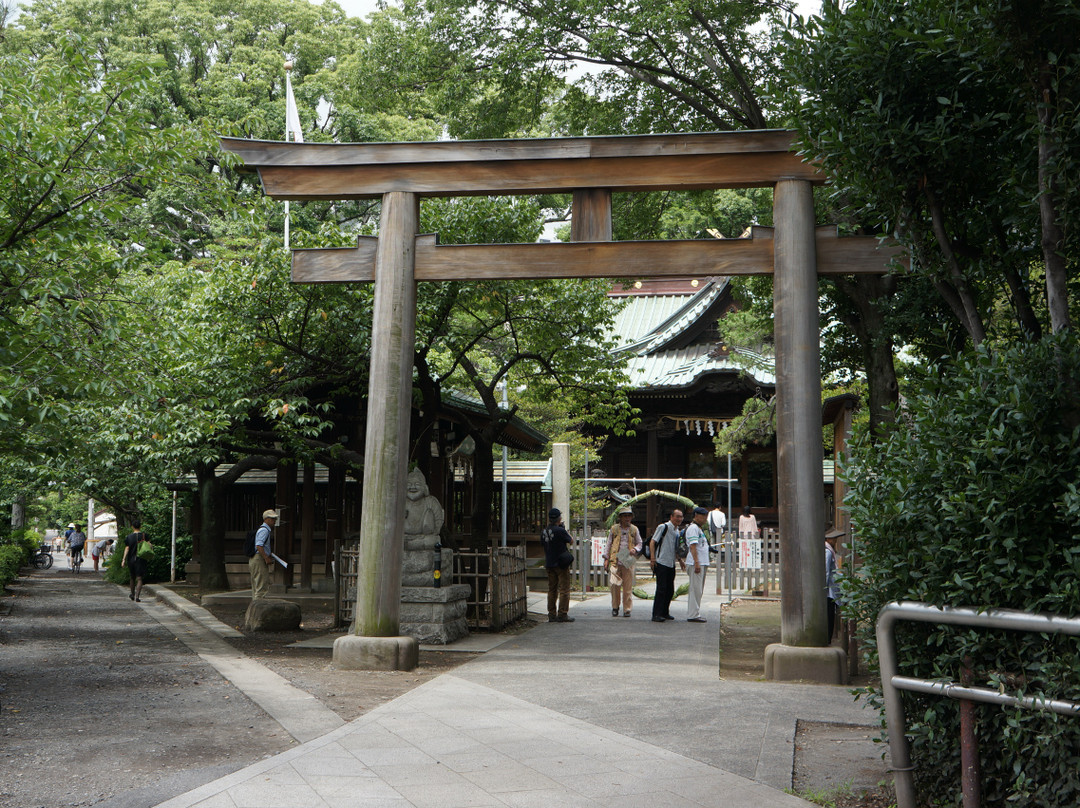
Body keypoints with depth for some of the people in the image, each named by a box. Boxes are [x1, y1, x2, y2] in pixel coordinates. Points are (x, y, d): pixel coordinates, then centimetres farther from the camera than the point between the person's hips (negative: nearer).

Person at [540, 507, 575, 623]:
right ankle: (562, 614, -4)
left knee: (552, 590, 11)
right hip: (561, 564, -6)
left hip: (549, 564, 6)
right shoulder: (560, 531, -15)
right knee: (564, 589, -1)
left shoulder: (543, 532, 4)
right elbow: (571, 541, -2)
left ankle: (552, 615, 12)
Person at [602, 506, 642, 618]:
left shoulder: (634, 529, 13)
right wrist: (606, 558, 9)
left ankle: (627, 609, 7)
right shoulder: (614, 528, 11)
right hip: (615, 561, -1)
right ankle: (615, 607, 7)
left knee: (628, 586, -1)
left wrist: (635, 549, -4)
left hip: (628, 562, 1)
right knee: (614, 584, -9)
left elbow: (640, 543, 18)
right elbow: (609, 544, 15)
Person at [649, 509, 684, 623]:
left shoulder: (677, 531, 15)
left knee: (670, 590, 10)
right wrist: (652, 558, -20)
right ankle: (656, 615, -7)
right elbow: (652, 542, -12)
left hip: (671, 565, 8)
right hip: (661, 563, -8)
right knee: (661, 589, -11)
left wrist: (680, 561, 22)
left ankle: (664, 612, 22)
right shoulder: (663, 527, -9)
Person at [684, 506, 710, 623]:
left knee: (698, 590, 13)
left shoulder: (700, 528, 21)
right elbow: (692, 546, -19)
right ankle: (693, 615, -8)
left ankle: (694, 614, 18)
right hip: (696, 563, -10)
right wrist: (697, 563, -25)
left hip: (702, 563, 10)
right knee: (695, 590, -9)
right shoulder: (693, 528, -11)